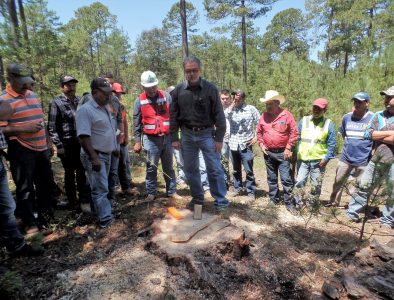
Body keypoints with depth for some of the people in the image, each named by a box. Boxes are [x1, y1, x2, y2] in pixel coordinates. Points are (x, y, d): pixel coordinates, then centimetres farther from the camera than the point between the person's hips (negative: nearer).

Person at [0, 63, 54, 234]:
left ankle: (45, 216, 37)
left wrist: (48, 141, 17)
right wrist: (24, 129, -25)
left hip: (41, 148, 7)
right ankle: (30, 224, 17)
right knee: (25, 189, 4)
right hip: (21, 151, -7)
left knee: (45, 184, 18)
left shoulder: (32, 95, 10)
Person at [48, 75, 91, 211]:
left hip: (81, 142, 4)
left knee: (82, 172, 8)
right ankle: (72, 201, 24)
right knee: (70, 173, 10)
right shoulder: (56, 103, -6)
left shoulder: (80, 101, 8)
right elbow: (52, 127, -8)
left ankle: (85, 200, 19)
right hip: (67, 144, -3)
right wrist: (58, 145, -13)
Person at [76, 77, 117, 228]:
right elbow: (83, 137, -23)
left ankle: (101, 213, 34)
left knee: (101, 187, 20)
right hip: (95, 156, -9)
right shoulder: (86, 110, -18)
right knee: (100, 189, -2)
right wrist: (94, 158, -25)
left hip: (107, 154, 9)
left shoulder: (106, 107, 10)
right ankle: (106, 219, 8)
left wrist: (115, 147, 19)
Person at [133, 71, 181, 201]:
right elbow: (137, 123, 3)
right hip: (150, 139, -1)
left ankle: (172, 191, 22)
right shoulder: (139, 101, 1)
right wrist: (137, 141, -1)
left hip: (167, 137, 1)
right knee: (151, 168, 7)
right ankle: (151, 192, 20)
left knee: (169, 167, 12)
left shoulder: (166, 96, 1)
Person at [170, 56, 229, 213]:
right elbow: (174, 116, 6)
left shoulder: (210, 89, -5)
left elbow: (219, 115, -5)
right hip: (187, 135, 3)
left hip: (207, 134, -3)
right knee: (190, 169, 12)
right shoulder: (178, 90, 1)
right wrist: (174, 138, 3)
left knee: (215, 169, -1)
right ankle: (197, 198, 29)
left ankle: (221, 203, 12)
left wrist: (219, 138, -9)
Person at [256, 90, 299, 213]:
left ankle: (289, 203, 9)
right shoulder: (264, 116, 3)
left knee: (286, 179, -2)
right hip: (268, 153, 4)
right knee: (271, 178, 14)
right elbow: (259, 132, 13)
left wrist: (288, 148, -10)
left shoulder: (286, 115, -9)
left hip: (282, 153, -4)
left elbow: (294, 133, -8)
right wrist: (261, 145, 2)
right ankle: (274, 200, 28)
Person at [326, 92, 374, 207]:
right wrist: (351, 144, 11)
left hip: (363, 160, -4)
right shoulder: (347, 117, 3)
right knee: (338, 182, 13)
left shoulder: (373, 118, -10)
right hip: (345, 158, 4)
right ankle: (334, 203, 28)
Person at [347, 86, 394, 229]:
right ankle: (352, 213, 15)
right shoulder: (379, 115, 8)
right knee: (364, 186, 6)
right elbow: (368, 134, -1)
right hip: (377, 159, 3)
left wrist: (378, 136, -12)